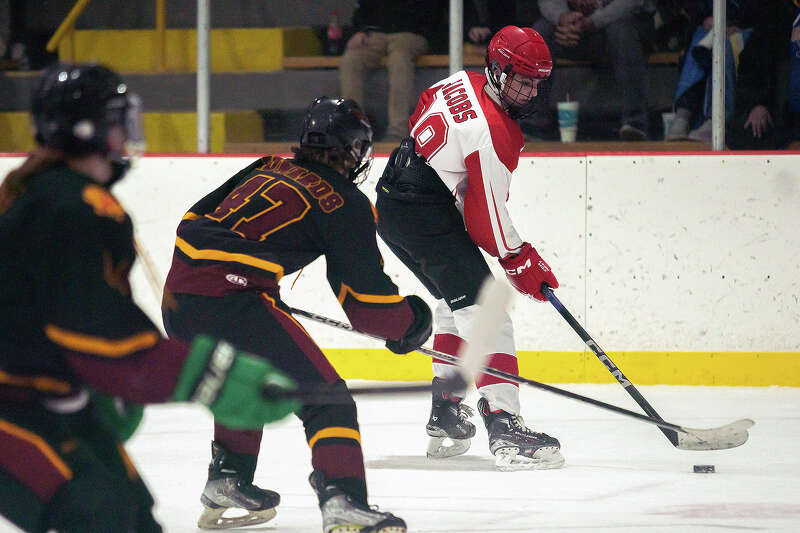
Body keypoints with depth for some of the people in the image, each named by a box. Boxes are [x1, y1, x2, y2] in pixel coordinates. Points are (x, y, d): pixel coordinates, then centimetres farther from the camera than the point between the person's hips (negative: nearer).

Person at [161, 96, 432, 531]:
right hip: (229, 305, -8)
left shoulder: (268, 169, 22)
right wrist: (409, 323, 18)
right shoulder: (345, 202, 2)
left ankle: (227, 480, 39)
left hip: (177, 298, 8)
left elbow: (195, 221, 26)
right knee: (324, 395, -7)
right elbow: (365, 302, 0)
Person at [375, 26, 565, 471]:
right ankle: (504, 427, -27)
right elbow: (488, 217, -16)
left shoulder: (465, 83, 7)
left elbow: (422, 114, 27)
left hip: (392, 203, 11)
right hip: (426, 215, -11)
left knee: (455, 303, 26)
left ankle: (445, 413, 29)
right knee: (483, 309, -16)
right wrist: (522, 262, -2)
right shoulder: (494, 134, -20)